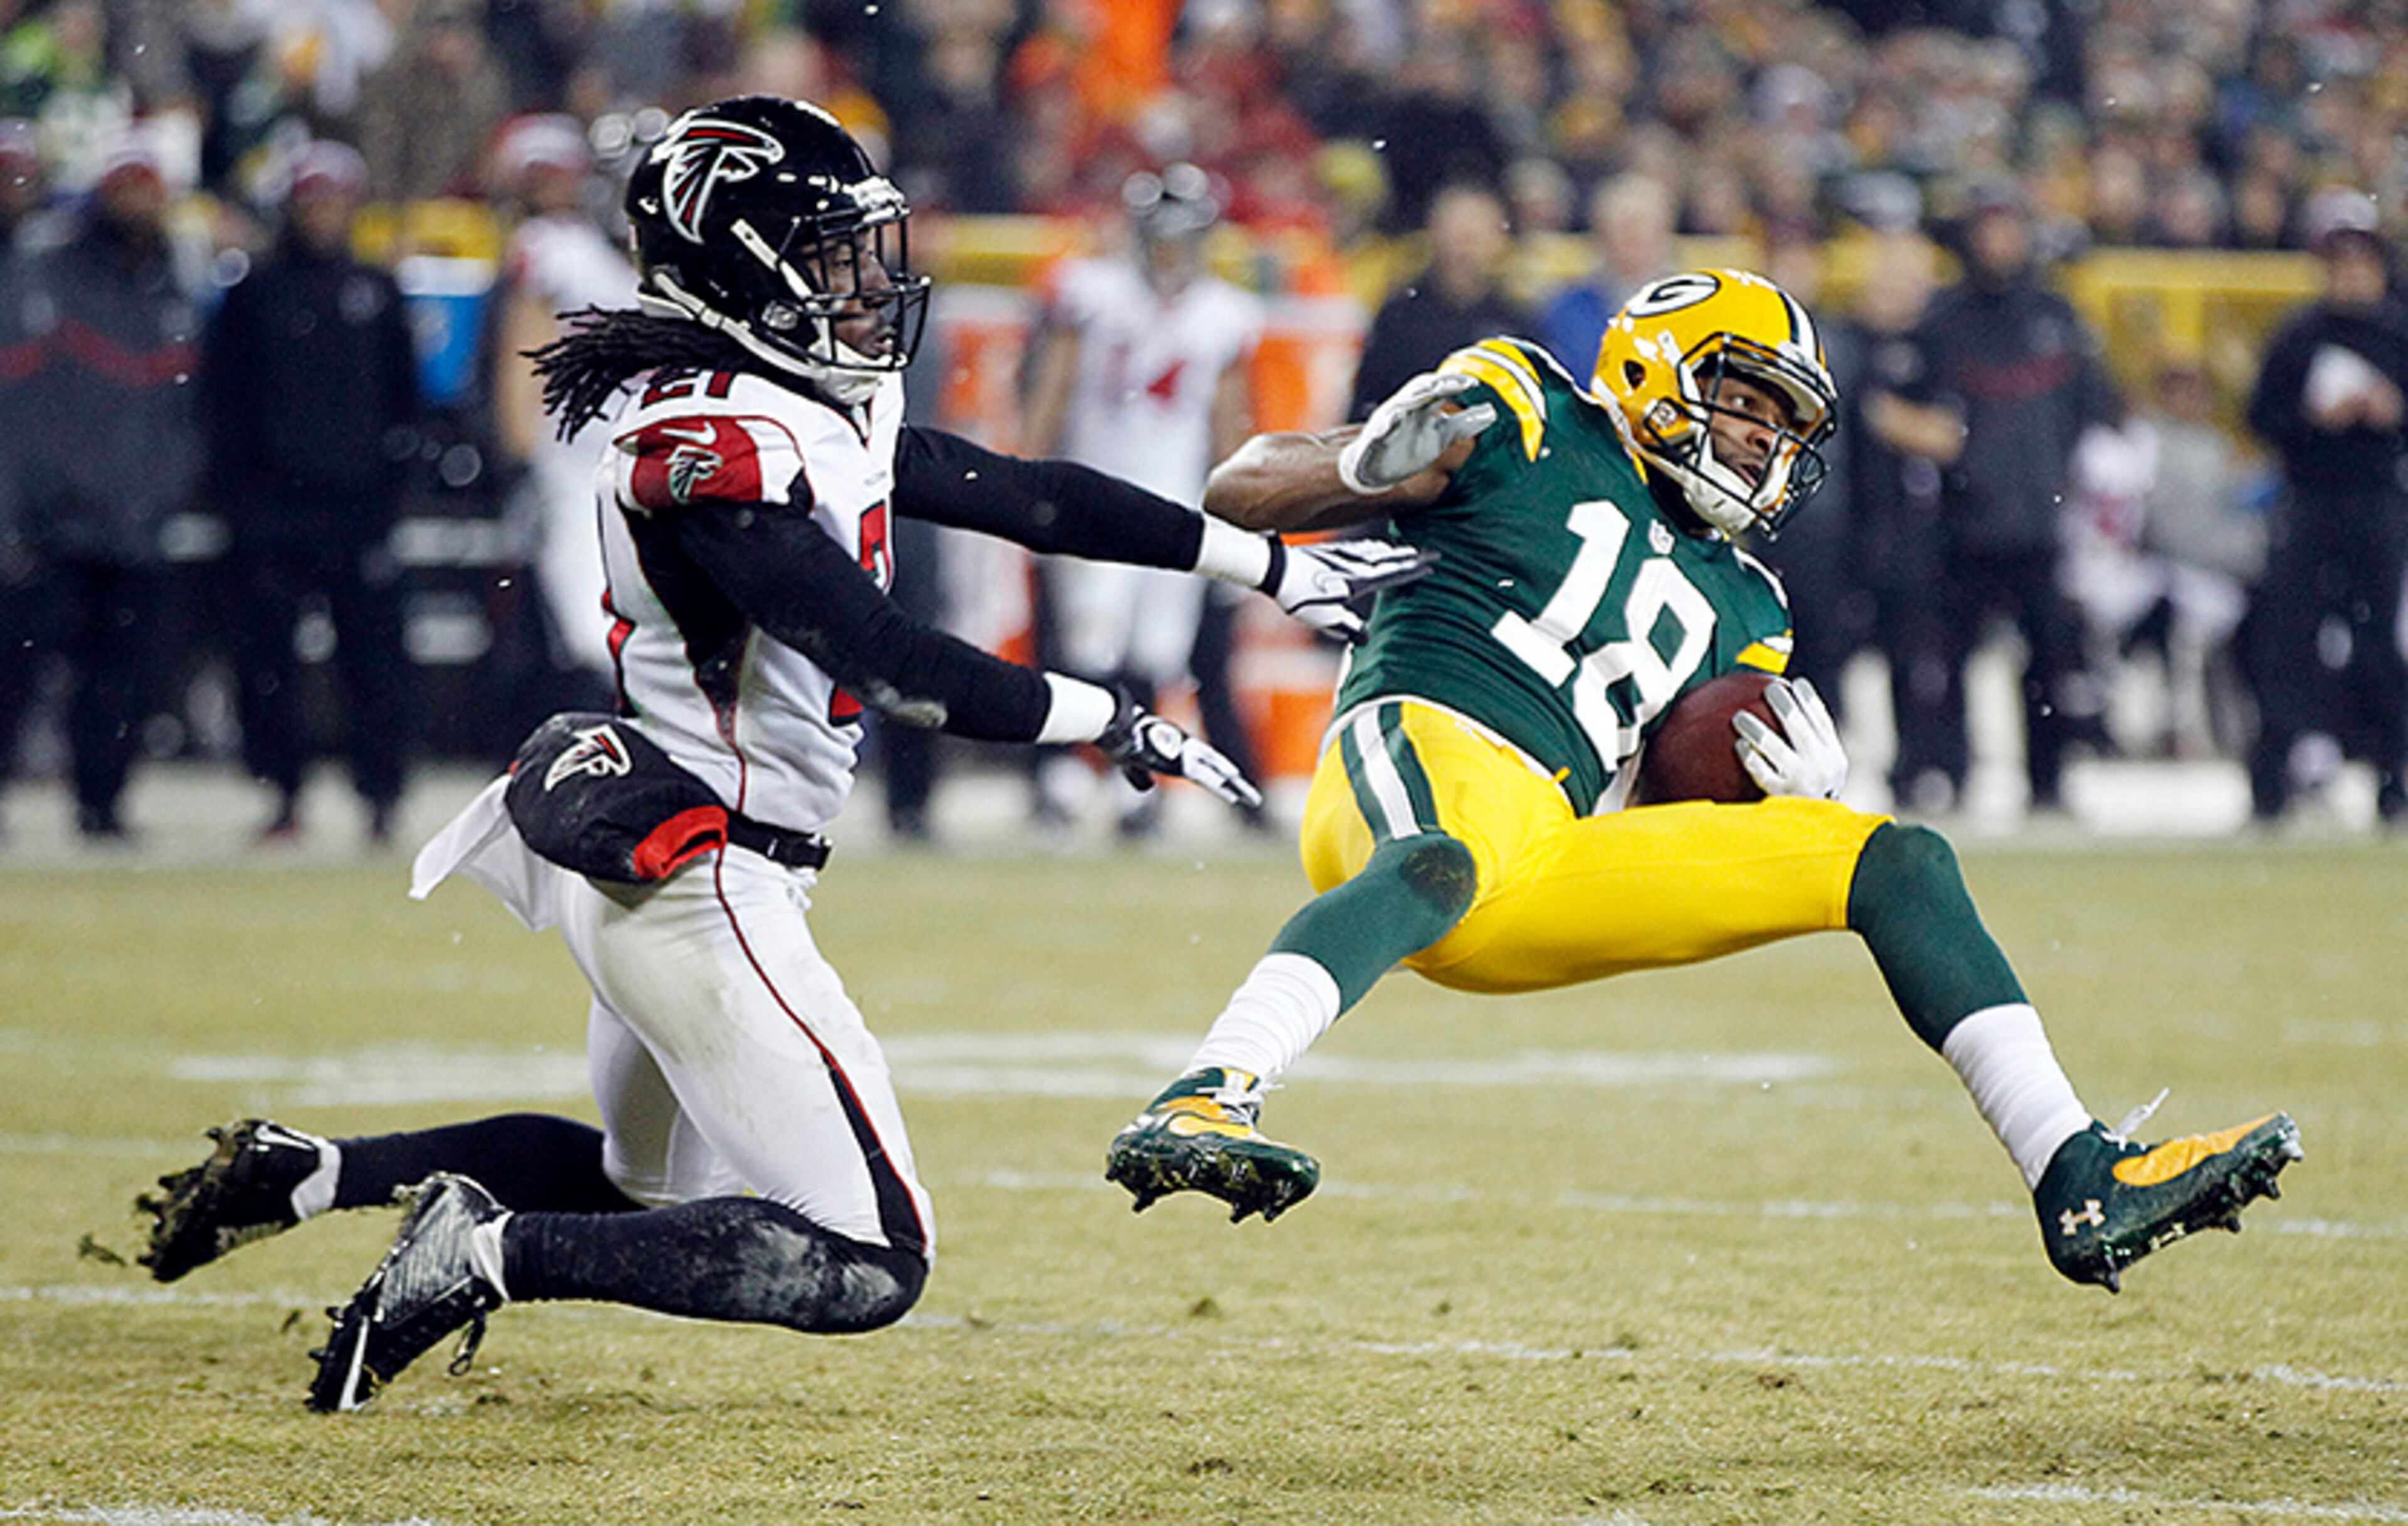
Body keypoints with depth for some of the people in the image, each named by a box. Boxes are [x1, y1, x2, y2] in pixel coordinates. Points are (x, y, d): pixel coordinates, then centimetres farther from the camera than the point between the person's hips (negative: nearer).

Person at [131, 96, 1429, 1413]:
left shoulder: (826, 409, 9)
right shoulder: (710, 447, -21)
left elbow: (1026, 499, 16)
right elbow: (886, 661, -25)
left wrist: (1278, 569, 18)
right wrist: (1115, 726, -18)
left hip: (645, 870, 11)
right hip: (693, 889, -11)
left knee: (642, 1189, 30)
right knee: (870, 1264, -10)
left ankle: (308, 1172, 22)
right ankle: (493, 1254, -10)